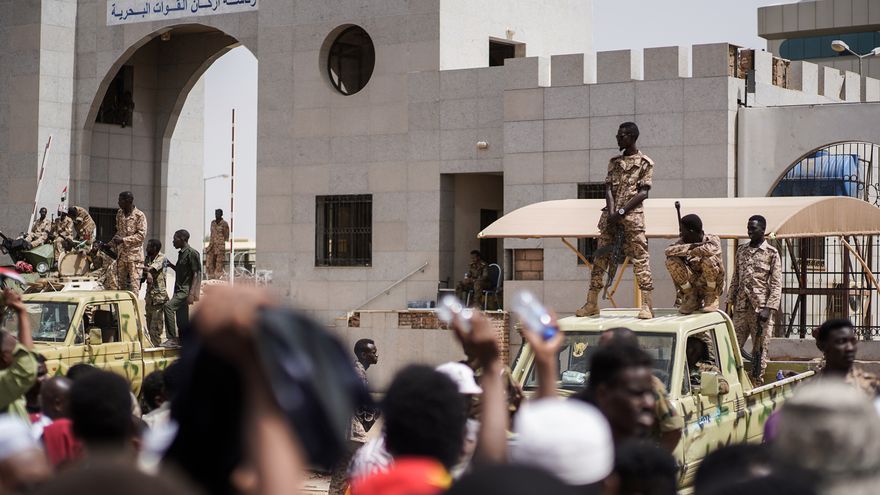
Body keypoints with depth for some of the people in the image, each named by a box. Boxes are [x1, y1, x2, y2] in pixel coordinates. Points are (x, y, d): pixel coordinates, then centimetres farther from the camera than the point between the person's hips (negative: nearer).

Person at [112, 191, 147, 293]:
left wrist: (123, 240, -19)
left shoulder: (140, 215, -9)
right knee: (121, 283, 9)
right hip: (121, 254, 7)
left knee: (134, 284, -9)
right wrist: (112, 242, 6)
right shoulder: (119, 213, 12)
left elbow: (141, 235, -13)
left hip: (134, 255, -7)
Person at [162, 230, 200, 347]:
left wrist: (191, 294, -22)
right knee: (181, 319, 9)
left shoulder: (191, 253, -11)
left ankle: (172, 338, -23)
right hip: (180, 290, 10)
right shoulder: (181, 253, 17)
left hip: (186, 290, -10)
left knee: (168, 306, -24)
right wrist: (171, 265, 12)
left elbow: (196, 273, -15)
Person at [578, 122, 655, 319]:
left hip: (632, 215, -5)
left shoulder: (645, 163, 2)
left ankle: (647, 305, -12)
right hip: (610, 215, 6)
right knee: (600, 257, 4)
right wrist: (611, 212, -8)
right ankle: (592, 303, 8)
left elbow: (643, 193, -6)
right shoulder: (614, 161, 17)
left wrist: (621, 211, -14)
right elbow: (608, 189, 9)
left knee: (640, 258, -10)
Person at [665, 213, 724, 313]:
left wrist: (691, 252, -20)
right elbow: (668, 251, -19)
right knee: (671, 261, -16)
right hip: (692, 284, 4)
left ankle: (712, 298, -9)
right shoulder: (683, 241, 2)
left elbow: (710, 250, -35)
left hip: (711, 285, -4)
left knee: (708, 260, -32)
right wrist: (691, 246, -26)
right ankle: (691, 298, -4)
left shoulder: (712, 239, -9)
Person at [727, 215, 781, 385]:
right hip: (741, 308, 5)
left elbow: (776, 284, -6)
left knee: (760, 351, 1)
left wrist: (768, 309, -15)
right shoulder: (741, 251, 12)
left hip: (761, 309, -5)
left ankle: (758, 385, 8)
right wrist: (729, 303, 11)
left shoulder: (771, 253, -3)